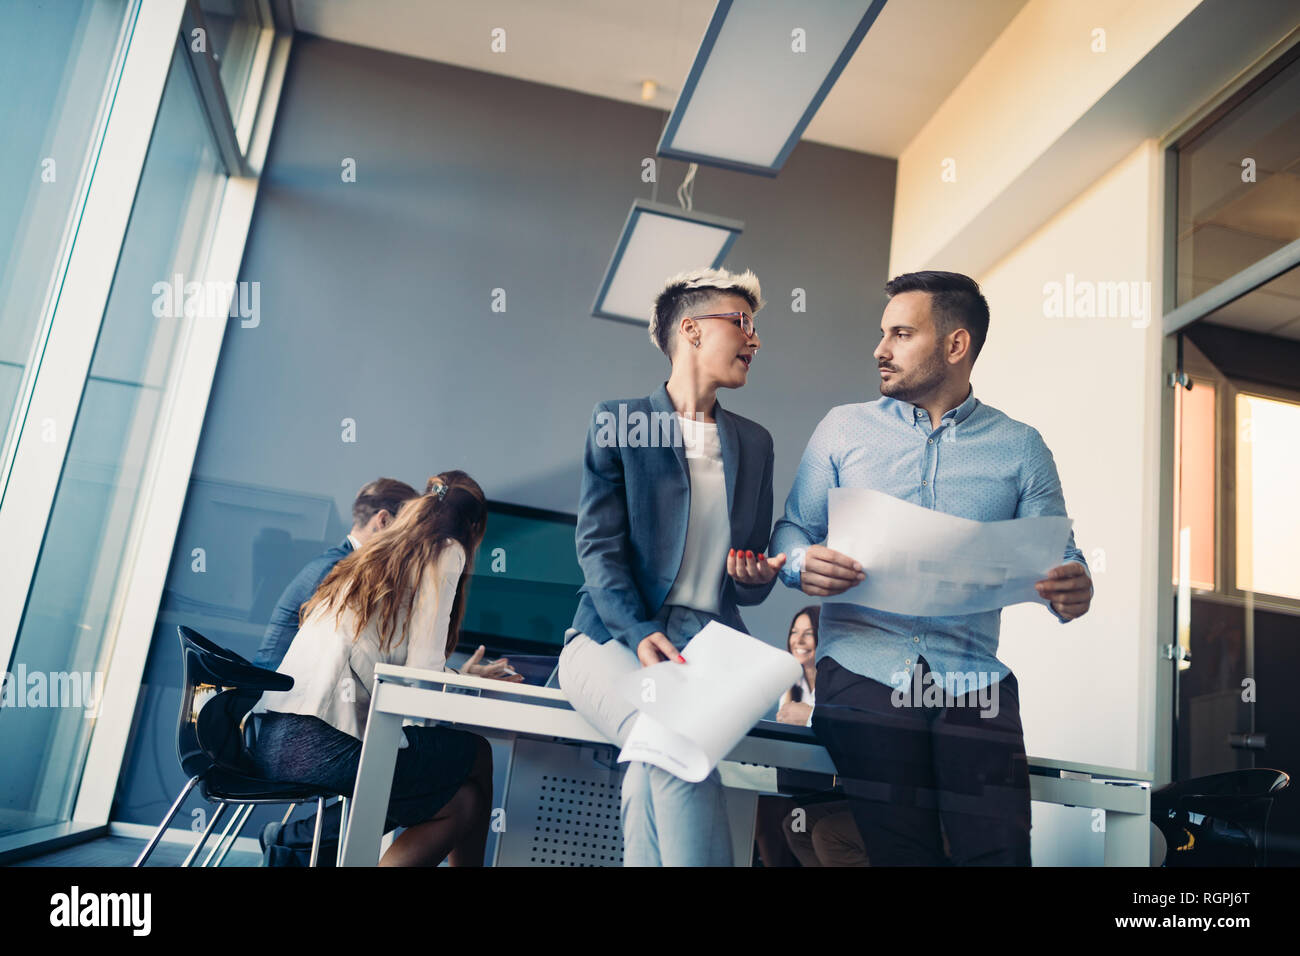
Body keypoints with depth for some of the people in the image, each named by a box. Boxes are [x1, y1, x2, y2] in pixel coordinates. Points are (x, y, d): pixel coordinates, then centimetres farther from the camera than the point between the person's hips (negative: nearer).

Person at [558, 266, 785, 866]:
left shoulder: (754, 443, 19)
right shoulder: (617, 420, 6)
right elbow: (597, 544, -4)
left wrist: (759, 577, -5)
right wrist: (641, 632, -21)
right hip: (615, 635, -2)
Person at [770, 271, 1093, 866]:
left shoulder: (1020, 448, 12)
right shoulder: (843, 428, 13)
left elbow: (1056, 558, 9)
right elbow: (791, 530, 12)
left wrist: (1073, 591, -15)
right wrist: (802, 565, -12)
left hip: (974, 682, 1)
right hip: (863, 670, 0)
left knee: (999, 850, -12)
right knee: (899, 854, -8)